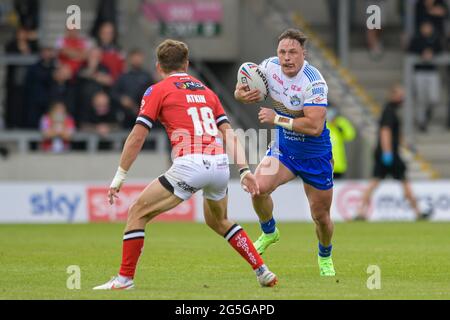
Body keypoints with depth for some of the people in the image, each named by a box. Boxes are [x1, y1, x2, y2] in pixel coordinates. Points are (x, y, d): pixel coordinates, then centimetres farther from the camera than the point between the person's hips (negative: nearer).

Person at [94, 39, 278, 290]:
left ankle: (125, 278, 2)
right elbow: (230, 135, 16)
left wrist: (120, 177, 7)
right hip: (220, 165, 6)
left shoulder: (157, 90, 8)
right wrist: (245, 170, 12)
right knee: (218, 221, 31)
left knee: (138, 213, 7)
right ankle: (262, 271, 27)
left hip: (189, 165, -6)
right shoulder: (206, 91, 25)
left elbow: (137, 138, 2)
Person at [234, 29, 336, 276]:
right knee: (259, 187, -23)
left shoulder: (314, 82, -28)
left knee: (321, 216, 6)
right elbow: (247, 79, 8)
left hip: (314, 156, -4)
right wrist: (239, 93, -16)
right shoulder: (270, 66, -11)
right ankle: (269, 232, 9)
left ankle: (325, 258, 38)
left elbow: (314, 126, -34)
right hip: (283, 147, 4)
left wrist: (277, 119, -29)